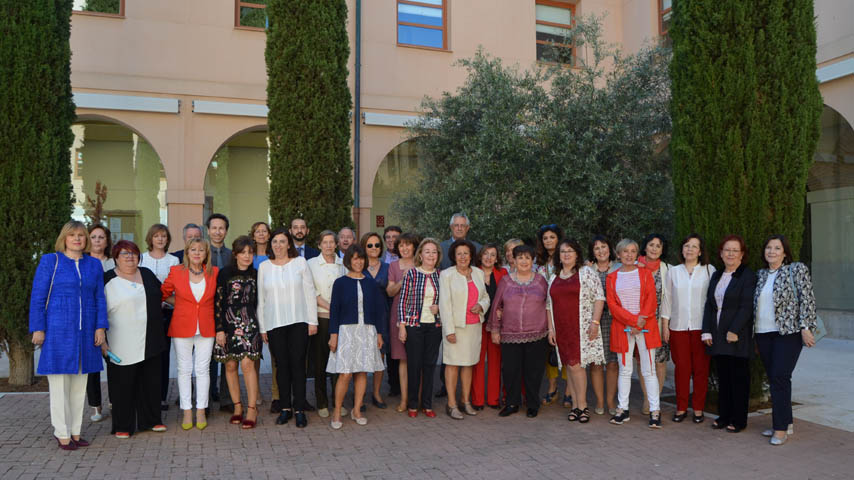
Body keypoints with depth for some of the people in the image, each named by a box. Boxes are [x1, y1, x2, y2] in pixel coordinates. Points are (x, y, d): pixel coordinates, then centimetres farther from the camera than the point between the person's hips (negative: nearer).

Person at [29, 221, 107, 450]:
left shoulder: (94, 265, 10)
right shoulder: (50, 261, 1)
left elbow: (100, 299, 10)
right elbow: (37, 297, -2)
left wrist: (100, 327, 1)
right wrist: (38, 329, -8)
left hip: (85, 333, 4)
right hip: (57, 331, -4)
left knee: (79, 384, 9)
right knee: (59, 384, 0)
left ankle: (75, 432, 18)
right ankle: (62, 434, 10)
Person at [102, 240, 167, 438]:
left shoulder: (147, 274, 10)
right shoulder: (108, 280, -4)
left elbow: (161, 294, 28)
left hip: (149, 343, 5)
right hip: (122, 346, -5)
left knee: (150, 381, 11)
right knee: (123, 384, 0)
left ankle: (151, 420, 22)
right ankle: (122, 426, 11)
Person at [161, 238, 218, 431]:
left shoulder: (214, 272, 3)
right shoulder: (176, 271, -1)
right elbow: (163, 293, 12)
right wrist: (180, 304, 3)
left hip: (206, 328, 1)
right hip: (182, 327, -1)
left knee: (203, 369, 4)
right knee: (184, 369, 4)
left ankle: (201, 411, 14)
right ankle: (187, 411, 13)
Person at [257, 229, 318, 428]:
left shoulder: (300, 262, 4)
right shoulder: (264, 267, 9)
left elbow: (310, 292, 3)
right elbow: (261, 298, 11)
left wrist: (312, 321, -2)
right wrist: (262, 327, 8)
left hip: (298, 322, -2)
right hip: (274, 324, 2)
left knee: (298, 365, -3)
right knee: (282, 366, 4)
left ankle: (299, 410, 3)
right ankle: (286, 408, 15)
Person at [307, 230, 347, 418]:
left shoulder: (343, 264, 9)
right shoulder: (311, 264, 3)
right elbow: (311, 292, -4)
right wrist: (331, 307, -11)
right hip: (320, 318, -1)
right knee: (320, 361, 1)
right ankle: (321, 404, 11)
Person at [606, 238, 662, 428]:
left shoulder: (645, 273, 6)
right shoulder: (611, 278, 8)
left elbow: (651, 300, -1)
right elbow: (612, 304, -1)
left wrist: (641, 320, -13)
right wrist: (633, 320, -12)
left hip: (646, 327, -1)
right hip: (622, 328, 1)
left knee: (649, 370, -2)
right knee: (624, 370, 7)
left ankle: (655, 411, 2)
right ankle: (622, 409, 14)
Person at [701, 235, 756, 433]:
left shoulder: (748, 276, -5)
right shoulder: (716, 276, 15)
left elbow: (746, 307, -13)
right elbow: (709, 305, 14)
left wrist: (734, 331, -18)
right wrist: (707, 331, 6)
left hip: (737, 337, -6)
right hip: (718, 338, 6)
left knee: (739, 378, 1)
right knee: (723, 378, 11)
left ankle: (738, 420, 10)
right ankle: (724, 416, 20)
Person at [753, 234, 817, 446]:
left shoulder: (797, 269, -2)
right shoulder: (761, 275, 14)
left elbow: (807, 300, -7)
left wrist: (805, 327, -14)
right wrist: (754, 333, 17)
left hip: (788, 333, -6)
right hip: (763, 334, 6)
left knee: (780, 377, -10)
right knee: (773, 379, 9)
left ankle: (781, 428, -4)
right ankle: (785, 423, 19)